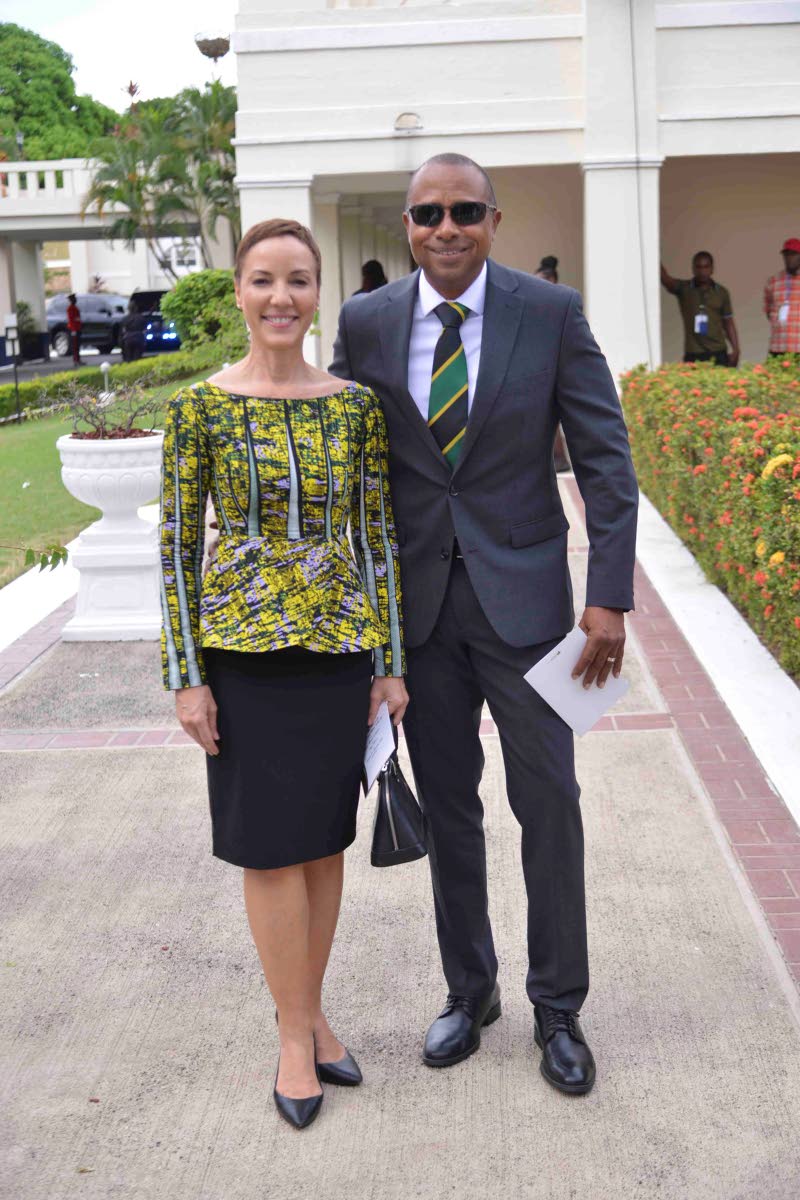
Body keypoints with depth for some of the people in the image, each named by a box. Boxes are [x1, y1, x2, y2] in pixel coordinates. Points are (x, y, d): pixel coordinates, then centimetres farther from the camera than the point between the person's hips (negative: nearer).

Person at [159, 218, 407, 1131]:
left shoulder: (356, 404, 3)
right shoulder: (200, 406, -4)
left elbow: (378, 534, 6)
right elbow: (176, 542, -3)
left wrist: (390, 665, 4)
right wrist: (186, 676, -7)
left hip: (338, 648, 3)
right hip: (245, 651, -2)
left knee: (324, 837, 12)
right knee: (272, 847, 5)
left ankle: (312, 1012, 30)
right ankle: (295, 1031, 21)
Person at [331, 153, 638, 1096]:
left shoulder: (551, 313, -6)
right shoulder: (366, 323, 0)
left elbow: (605, 459, -5)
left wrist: (610, 597, -12)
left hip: (521, 594, -2)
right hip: (416, 600, 2)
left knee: (549, 804, 5)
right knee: (447, 808, 13)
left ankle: (558, 1009, 23)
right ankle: (469, 991, 32)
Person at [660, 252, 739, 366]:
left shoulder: (722, 293, 9)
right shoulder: (683, 288, 3)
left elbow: (728, 323, 13)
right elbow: (666, 279, -16)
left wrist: (735, 349, 5)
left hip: (718, 354, 2)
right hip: (693, 355, -2)